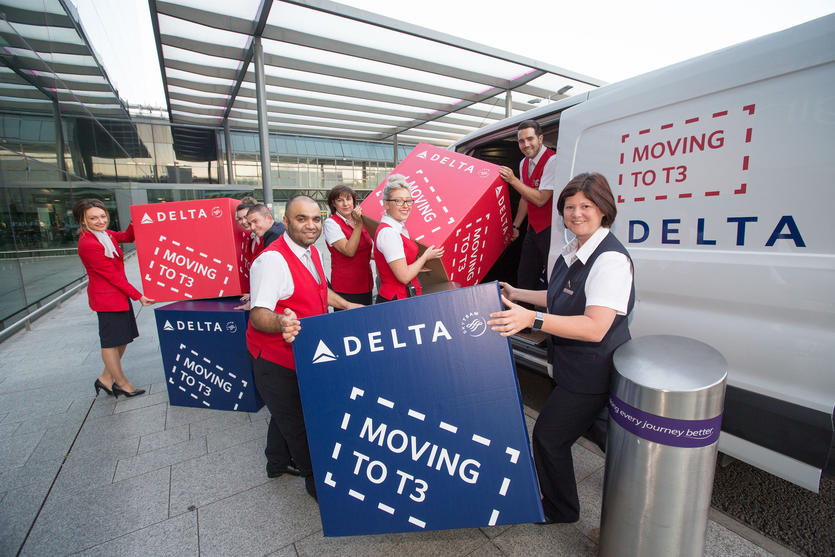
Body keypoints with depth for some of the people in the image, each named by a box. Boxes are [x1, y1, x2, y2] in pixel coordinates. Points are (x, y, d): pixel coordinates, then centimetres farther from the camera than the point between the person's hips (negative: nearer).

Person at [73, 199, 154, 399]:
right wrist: (138, 296, -15)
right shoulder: (88, 244, -21)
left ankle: (106, 379, 32)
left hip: (119, 294, 10)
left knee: (124, 337, 17)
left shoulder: (103, 234, 5)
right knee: (111, 341, 6)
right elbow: (113, 275, -19)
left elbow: (127, 237, 23)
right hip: (106, 298, -10)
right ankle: (121, 382, 21)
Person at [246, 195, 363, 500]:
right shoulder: (272, 260, -26)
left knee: (290, 410, 27)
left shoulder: (311, 252, 3)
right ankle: (315, 479, 29)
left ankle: (278, 462, 52)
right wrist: (281, 323, -51)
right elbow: (259, 313, -32)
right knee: (294, 420, 7)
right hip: (274, 359, -9)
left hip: (303, 351, 9)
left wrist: (347, 305, 17)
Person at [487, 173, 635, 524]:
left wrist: (532, 319, -43)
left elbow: (595, 327, -33)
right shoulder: (573, 251, 4)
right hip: (575, 365, 9)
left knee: (548, 436, 4)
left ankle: (559, 512, 29)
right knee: (595, 427, 28)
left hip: (592, 372, -9)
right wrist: (519, 295, 16)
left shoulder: (611, 259, -25)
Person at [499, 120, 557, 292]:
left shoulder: (552, 160, -14)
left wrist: (513, 180, -16)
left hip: (550, 230, -8)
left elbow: (540, 199, -20)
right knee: (524, 279, 13)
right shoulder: (524, 163, 12)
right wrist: (515, 226, 19)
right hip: (533, 229, 8)